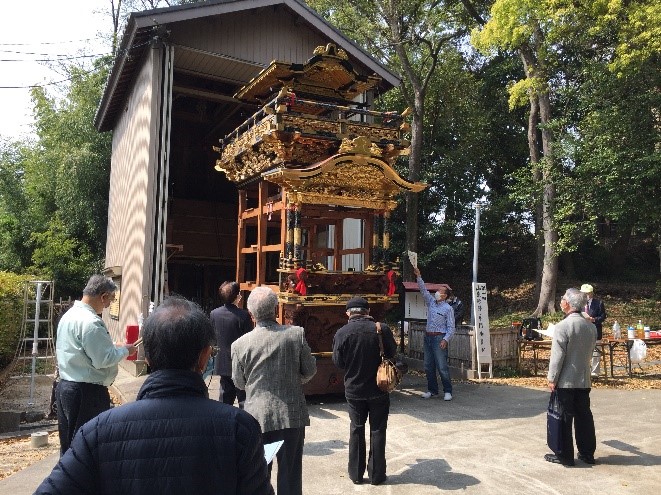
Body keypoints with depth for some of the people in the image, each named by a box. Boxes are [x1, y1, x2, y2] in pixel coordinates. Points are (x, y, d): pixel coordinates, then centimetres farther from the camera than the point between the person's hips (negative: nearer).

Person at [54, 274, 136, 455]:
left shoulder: (68, 315, 10)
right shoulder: (90, 322, -21)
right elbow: (103, 360, -22)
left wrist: (112, 347, 15)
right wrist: (124, 350, -6)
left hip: (65, 386, 10)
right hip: (87, 392, -10)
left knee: (69, 445, 18)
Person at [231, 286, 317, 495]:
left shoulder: (240, 344, -10)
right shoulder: (296, 334, -11)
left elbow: (239, 383, 3)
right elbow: (310, 370, 0)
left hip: (257, 416, 0)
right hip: (292, 415, 0)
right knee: (290, 475, 14)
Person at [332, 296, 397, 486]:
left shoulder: (342, 333, -14)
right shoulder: (381, 329, -14)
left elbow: (338, 362, -5)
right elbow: (392, 352, 1)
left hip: (354, 390, 1)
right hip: (378, 389, 0)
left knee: (356, 429, 16)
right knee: (377, 430, 12)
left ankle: (356, 474, 24)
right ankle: (376, 474, 19)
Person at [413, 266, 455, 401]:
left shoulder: (448, 308, -6)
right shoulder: (431, 302, 11)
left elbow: (451, 327, -8)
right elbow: (423, 290, 7)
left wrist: (445, 339, -20)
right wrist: (418, 276, -4)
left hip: (439, 338, -6)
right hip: (428, 337, 7)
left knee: (442, 367, -6)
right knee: (428, 366, 9)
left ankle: (447, 391, 4)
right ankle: (432, 389, 19)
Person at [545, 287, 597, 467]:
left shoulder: (562, 326, -18)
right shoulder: (591, 326, 2)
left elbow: (557, 356, -17)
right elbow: (590, 352, 12)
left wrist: (552, 378, -9)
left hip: (565, 381, -6)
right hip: (584, 380, 6)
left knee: (564, 418, 3)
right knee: (584, 416, 15)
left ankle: (565, 456, 10)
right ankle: (587, 453, 24)